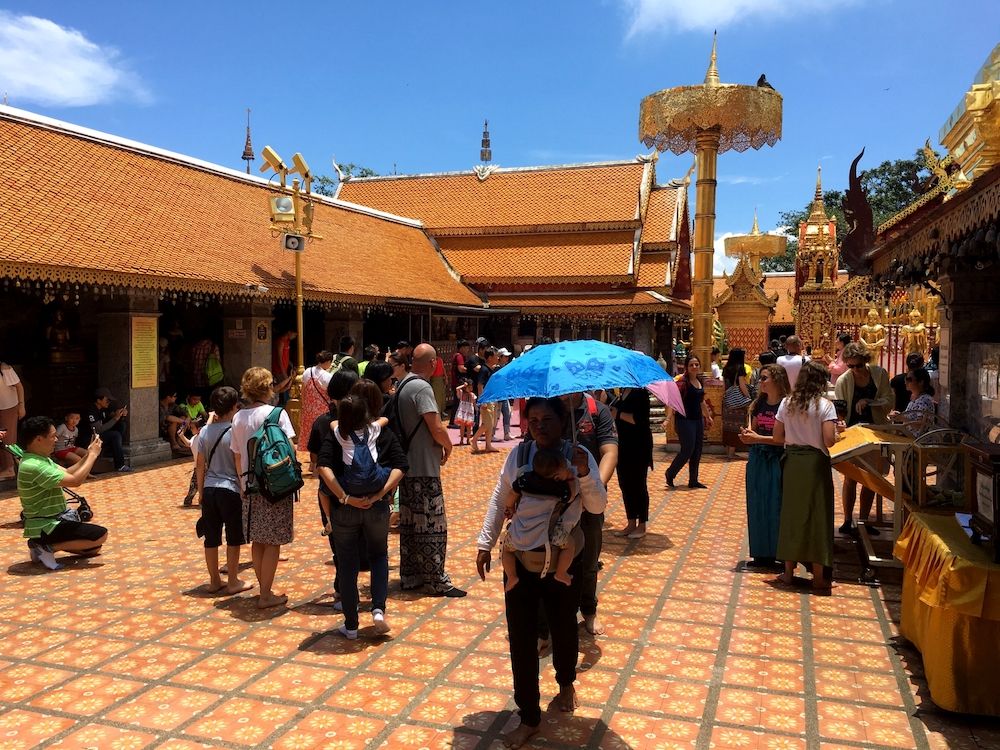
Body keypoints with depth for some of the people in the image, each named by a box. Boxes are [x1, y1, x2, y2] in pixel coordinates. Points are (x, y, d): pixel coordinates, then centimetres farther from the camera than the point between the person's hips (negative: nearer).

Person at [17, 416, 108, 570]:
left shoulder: (41, 459, 6)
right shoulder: (33, 466, -26)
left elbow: (67, 473, 12)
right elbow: (75, 481, -27)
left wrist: (88, 455, -1)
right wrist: (93, 455, -16)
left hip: (52, 520, 10)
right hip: (45, 526, -10)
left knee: (94, 548, 12)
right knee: (101, 535, -17)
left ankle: (42, 544, 12)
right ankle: (47, 548, -8)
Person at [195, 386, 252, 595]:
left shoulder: (205, 431, 4)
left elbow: (200, 464, 7)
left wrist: (201, 491, 16)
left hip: (209, 489, 5)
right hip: (231, 489, -5)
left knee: (211, 538, 11)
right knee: (234, 538, 7)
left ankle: (214, 581, 21)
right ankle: (233, 582, 13)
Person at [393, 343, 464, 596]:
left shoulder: (402, 385, 11)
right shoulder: (422, 388, -18)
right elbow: (437, 429, -23)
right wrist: (448, 446, -3)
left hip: (407, 466, 10)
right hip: (424, 469, -10)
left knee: (409, 524, 15)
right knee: (433, 526, -2)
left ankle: (410, 576, 24)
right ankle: (437, 581, 5)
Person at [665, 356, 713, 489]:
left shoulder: (700, 381, 10)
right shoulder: (683, 382, -14)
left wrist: (708, 416, 30)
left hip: (698, 419, 8)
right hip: (685, 420, -8)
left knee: (697, 450, 10)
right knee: (687, 450, -5)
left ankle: (693, 481, 19)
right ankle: (670, 474, 15)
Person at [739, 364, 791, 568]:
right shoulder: (759, 404, 9)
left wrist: (759, 438, -17)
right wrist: (747, 434, -4)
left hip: (776, 461, -6)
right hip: (757, 460, 6)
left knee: (775, 507, -2)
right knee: (757, 507, 9)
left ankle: (779, 554, 8)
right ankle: (762, 554, 18)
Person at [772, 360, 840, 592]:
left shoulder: (786, 403, 3)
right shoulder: (825, 405, -9)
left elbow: (777, 438, 3)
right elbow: (829, 440, -17)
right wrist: (837, 432, 3)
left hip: (792, 462, 4)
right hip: (816, 462, -4)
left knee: (791, 513, 12)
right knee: (817, 515, 4)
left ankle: (788, 572, 18)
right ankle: (818, 577, 10)